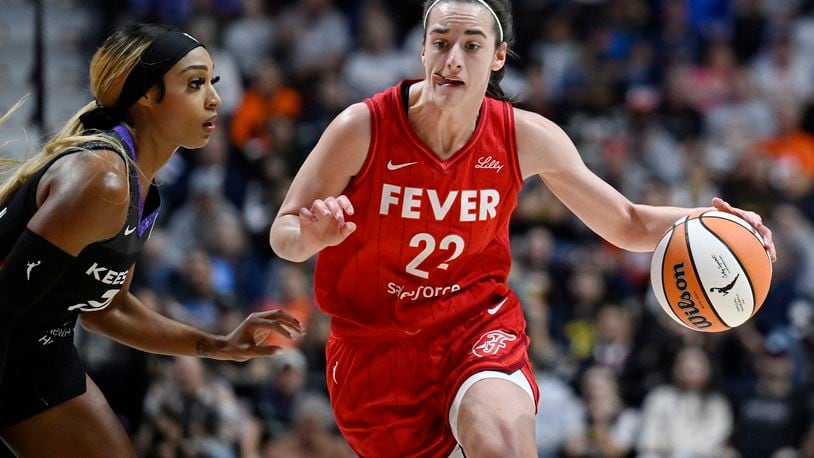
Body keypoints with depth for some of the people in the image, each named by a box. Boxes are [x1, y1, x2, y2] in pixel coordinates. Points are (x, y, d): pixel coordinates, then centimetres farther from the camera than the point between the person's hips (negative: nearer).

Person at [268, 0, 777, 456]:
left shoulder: (526, 139, -8)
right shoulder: (363, 129, -16)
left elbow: (628, 225, 5)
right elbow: (282, 233, -7)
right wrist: (312, 236, -32)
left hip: (477, 326, 0)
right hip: (375, 341, 0)